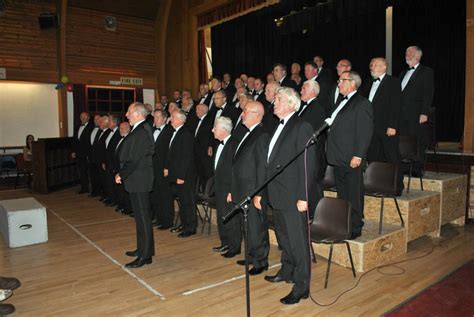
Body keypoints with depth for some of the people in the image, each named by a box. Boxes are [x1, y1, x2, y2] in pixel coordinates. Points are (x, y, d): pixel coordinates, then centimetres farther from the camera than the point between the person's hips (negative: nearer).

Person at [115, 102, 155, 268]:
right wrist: (123, 173, 11)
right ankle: (143, 249, 31)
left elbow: (134, 159, -22)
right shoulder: (140, 129, 12)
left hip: (139, 180, -10)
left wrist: (122, 174, -12)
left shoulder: (141, 132, -19)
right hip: (137, 179, 10)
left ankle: (145, 255, 7)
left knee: (143, 216, -2)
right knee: (141, 215, 17)